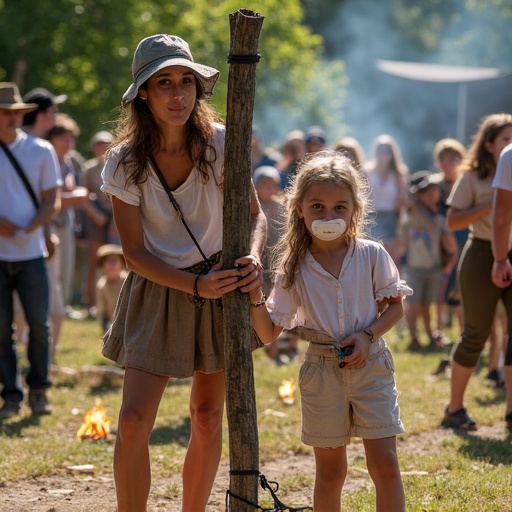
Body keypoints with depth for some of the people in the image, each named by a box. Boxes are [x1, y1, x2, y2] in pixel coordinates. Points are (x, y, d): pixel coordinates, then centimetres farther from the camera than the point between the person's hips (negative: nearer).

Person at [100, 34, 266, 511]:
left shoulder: (219, 143, -11)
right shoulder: (125, 162, -13)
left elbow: (254, 214, -1)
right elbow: (135, 253, -11)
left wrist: (253, 256, -23)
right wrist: (195, 285, -24)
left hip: (219, 283, 2)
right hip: (157, 291, -1)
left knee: (208, 418, 8)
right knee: (134, 420, -13)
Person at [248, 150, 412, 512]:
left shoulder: (371, 255, -5)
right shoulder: (295, 269, -3)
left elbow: (395, 306, 5)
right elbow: (269, 333, -3)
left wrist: (367, 335, -12)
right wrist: (254, 299, -20)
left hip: (370, 364, -1)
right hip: (322, 370, 1)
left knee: (385, 462, -7)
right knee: (329, 472, 9)